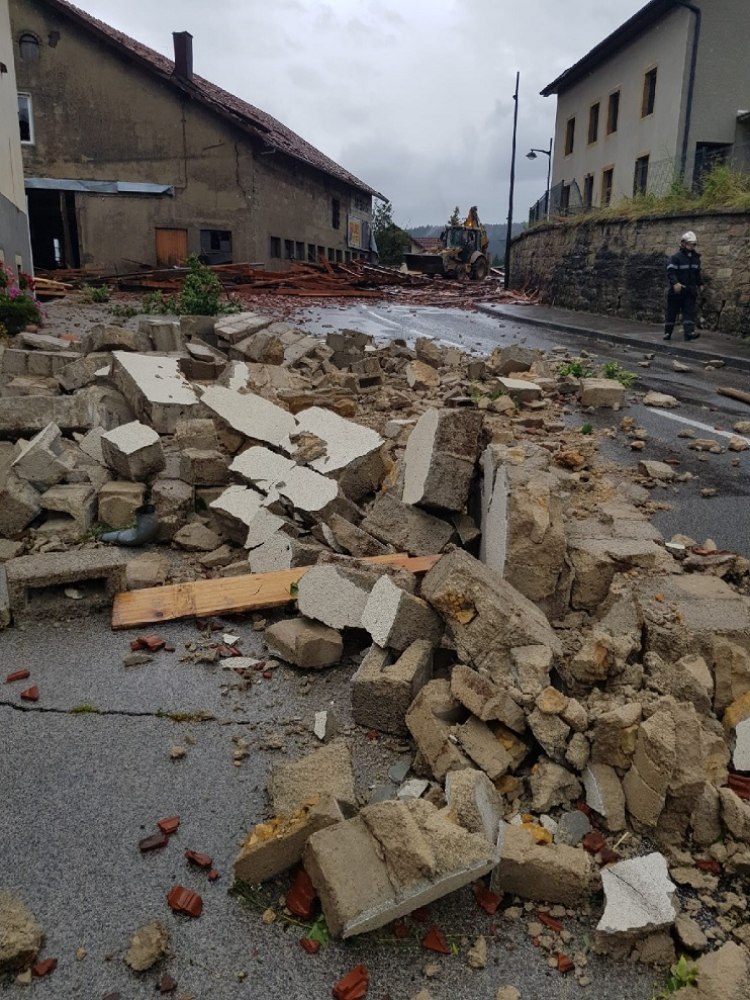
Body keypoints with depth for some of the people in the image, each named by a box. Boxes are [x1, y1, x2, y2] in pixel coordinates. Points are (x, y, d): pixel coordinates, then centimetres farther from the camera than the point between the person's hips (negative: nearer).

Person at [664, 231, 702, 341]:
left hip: (690, 291, 5)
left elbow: (697, 273, 23)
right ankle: (667, 333, 12)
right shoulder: (676, 257, -9)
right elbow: (671, 272, -18)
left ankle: (689, 332, -12)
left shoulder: (696, 258, 12)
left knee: (689, 312, -5)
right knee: (672, 312, 3)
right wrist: (675, 283, -30)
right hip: (677, 290, -5)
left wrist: (699, 284, 22)